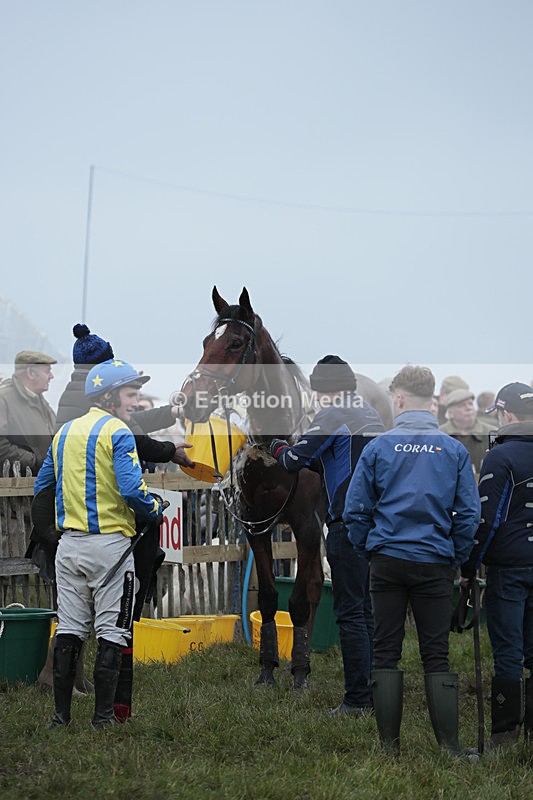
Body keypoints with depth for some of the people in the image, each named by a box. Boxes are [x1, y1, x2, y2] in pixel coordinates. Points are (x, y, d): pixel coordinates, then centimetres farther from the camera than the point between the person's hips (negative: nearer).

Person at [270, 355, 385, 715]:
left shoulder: (334, 416, -9)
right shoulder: (373, 415, 16)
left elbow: (296, 461, -9)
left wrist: (279, 448, 11)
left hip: (349, 524, -8)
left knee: (350, 613, -6)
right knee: (365, 611, 15)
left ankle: (357, 700, -6)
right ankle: (373, 693, 18)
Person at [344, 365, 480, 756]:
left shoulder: (379, 447, -3)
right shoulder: (454, 449, -1)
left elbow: (355, 510, -1)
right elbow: (469, 513, -2)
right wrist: (456, 559, 9)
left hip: (387, 561, 0)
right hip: (435, 563, 1)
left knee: (386, 653, 6)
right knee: (437, 655, 5)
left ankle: (389, 743, 7)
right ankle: (450, 746, 1)